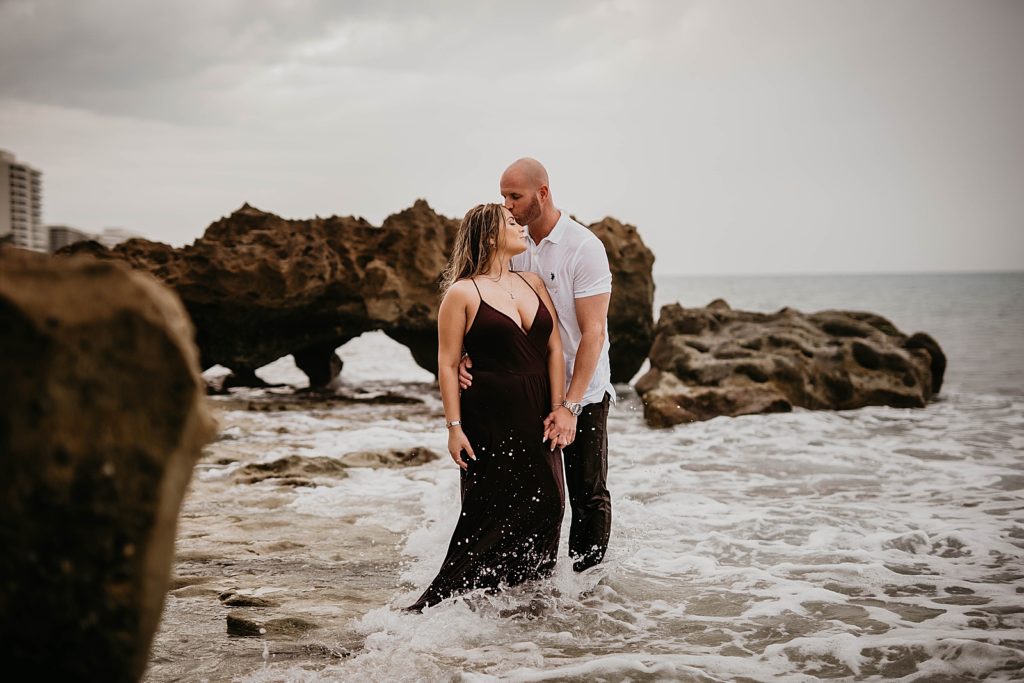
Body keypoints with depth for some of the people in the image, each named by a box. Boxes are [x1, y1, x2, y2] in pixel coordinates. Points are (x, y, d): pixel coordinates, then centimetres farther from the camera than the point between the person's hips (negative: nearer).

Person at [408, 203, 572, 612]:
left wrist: (559, 410, 1)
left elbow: (554, 350, 9)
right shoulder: (462, 293, -4)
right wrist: (454, 426, -11)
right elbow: (447, 364, -6)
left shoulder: (533, 283, 12)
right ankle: (436, 606, 5)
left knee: (545, 506, 5)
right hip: (488, 421, -6)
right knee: (491, 516, -5)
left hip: (534, 420, 6)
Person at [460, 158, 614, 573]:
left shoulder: (583, 247, -15)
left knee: (588, 495, 3)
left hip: (583, 392, -5)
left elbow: (593, 332, -19)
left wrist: (570, 405, -25)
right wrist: (469, 354, -17)